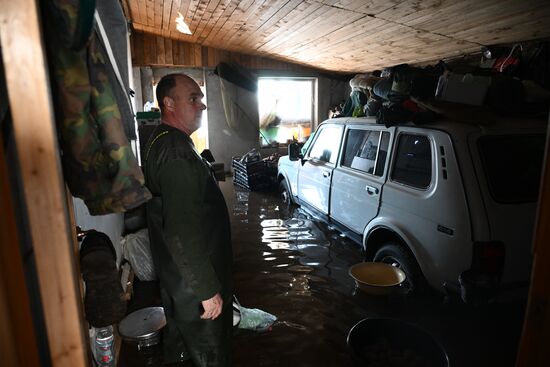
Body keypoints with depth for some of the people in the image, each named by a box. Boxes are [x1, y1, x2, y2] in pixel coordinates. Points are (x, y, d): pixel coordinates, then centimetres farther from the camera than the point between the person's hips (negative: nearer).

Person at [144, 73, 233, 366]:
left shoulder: (161, 142, 8)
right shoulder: (176, 151, -26)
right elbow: (183, 231, -30)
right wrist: (207, 290, -23)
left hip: (176, 276, 10)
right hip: (194, 284, -10)